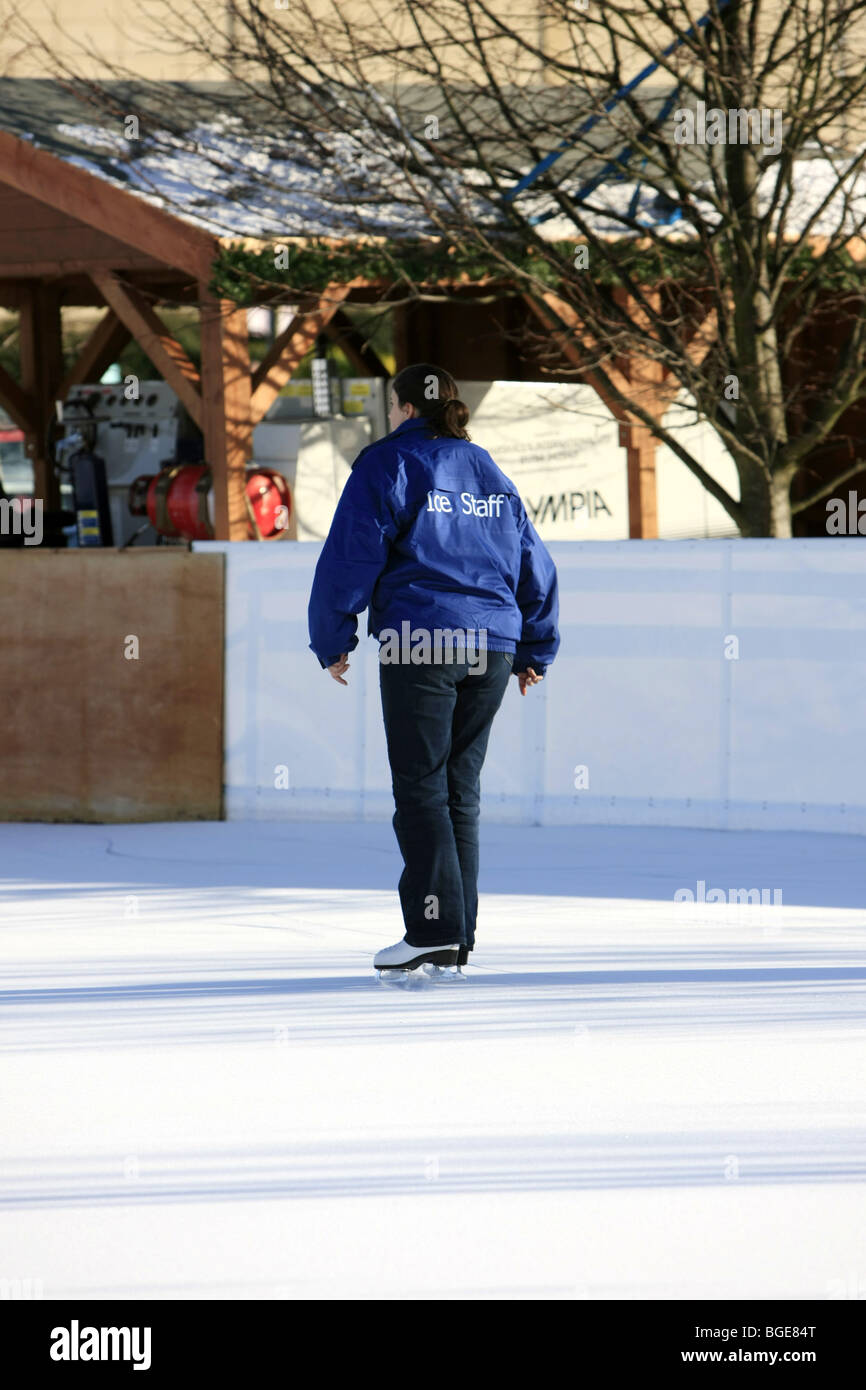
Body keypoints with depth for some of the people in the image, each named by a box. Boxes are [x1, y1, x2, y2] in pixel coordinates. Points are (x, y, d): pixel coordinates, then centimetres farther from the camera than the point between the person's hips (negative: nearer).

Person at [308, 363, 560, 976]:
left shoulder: (387, 464, -1)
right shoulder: (490, 474, 17)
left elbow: (351, 555, -6)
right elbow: (535, 566, 20)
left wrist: (333, 642, 2)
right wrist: (535, 651, 27)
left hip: (420, 645, -6)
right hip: (491, 645, 6)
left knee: (421, 790, -5)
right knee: (461, 792, 9)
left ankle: (434, 928, -14)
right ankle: (458, 940, 8)